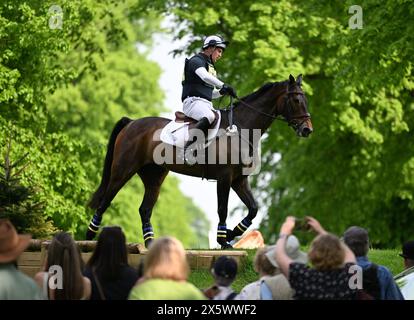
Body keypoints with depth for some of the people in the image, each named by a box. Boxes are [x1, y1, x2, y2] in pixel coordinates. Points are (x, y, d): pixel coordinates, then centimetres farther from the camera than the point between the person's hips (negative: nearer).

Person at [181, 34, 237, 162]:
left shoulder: (210, 66, 28)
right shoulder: (196, 60, 0)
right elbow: (205, 76, -22)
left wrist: (222, 92, 10)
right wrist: (224, 86, -26)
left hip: (206, 104, 10)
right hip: (193, 101, -10)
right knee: (209, 117, -38)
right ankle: (187, 149, -41)